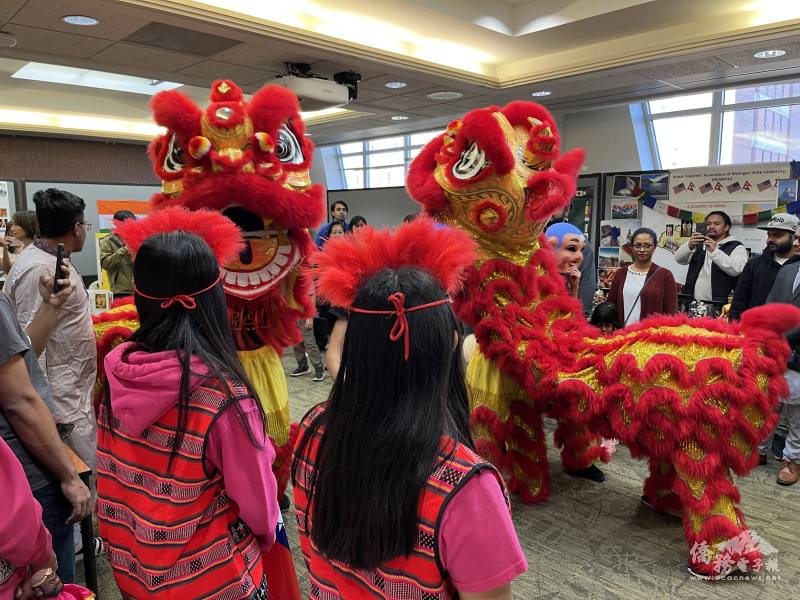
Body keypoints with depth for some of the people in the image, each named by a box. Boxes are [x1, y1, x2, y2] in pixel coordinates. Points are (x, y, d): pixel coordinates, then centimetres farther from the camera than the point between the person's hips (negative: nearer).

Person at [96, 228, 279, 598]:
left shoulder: (116, 370, -13)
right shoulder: (224, 394, -29)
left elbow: (111, 476, 1)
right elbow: (257, 500, -16)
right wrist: (266, 533, 4)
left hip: (130, 567, 5)